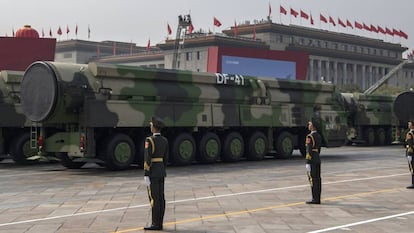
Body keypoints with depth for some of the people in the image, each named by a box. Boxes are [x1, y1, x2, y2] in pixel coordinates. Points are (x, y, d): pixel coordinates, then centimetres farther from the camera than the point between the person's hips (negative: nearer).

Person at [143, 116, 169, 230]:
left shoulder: (149, 140, -17)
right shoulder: (164, 140, 7)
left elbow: (147, 159, -19)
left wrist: (146, 176, -18)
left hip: (152, 172, -8)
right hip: (161, 171, 8)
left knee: (153, 198, -5)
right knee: (160, 197, 8)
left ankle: (155, 224, -3)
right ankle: (159, 223, 11)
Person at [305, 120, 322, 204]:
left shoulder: (310, 137, -16)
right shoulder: (318, 136, 13)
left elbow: (309, 150, -20)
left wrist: (308, 163, -19)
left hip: (311, 160, -9)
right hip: (318, 160, 9)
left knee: (313, 180, -6)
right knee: (317, 179, 9)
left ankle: (315, 199, -4)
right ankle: (317, 199, 11)